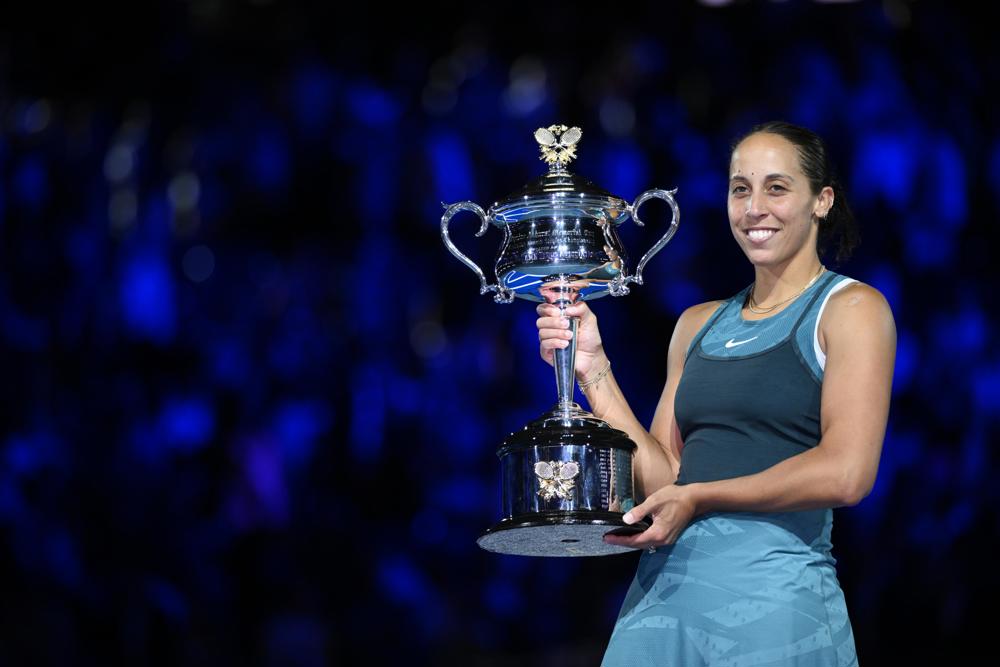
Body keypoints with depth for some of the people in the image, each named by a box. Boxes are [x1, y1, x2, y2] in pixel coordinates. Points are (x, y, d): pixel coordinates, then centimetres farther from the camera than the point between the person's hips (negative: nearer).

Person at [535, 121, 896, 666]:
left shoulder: (851, 308, -1)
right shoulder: (698, 325, 16)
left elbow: (844, 474, -13)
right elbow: (660, 479, 10)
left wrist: (698, 497, -7)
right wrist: (593, 371, 1)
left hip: (772, 594, -5)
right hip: (663, 583, 5)